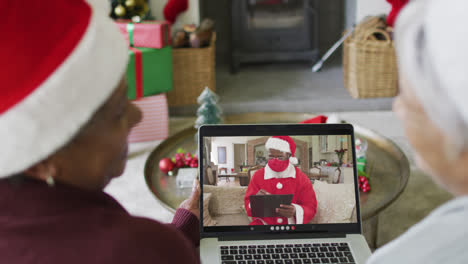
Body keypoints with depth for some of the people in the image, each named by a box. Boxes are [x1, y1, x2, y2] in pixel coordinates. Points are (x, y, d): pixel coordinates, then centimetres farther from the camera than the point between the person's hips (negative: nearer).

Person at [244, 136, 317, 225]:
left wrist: (295, 211, -23)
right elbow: (248, 203, 8)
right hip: (263, 222, 1)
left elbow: (311, 208, 0)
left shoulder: (302, 179, 2)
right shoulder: (258, 176, 7)